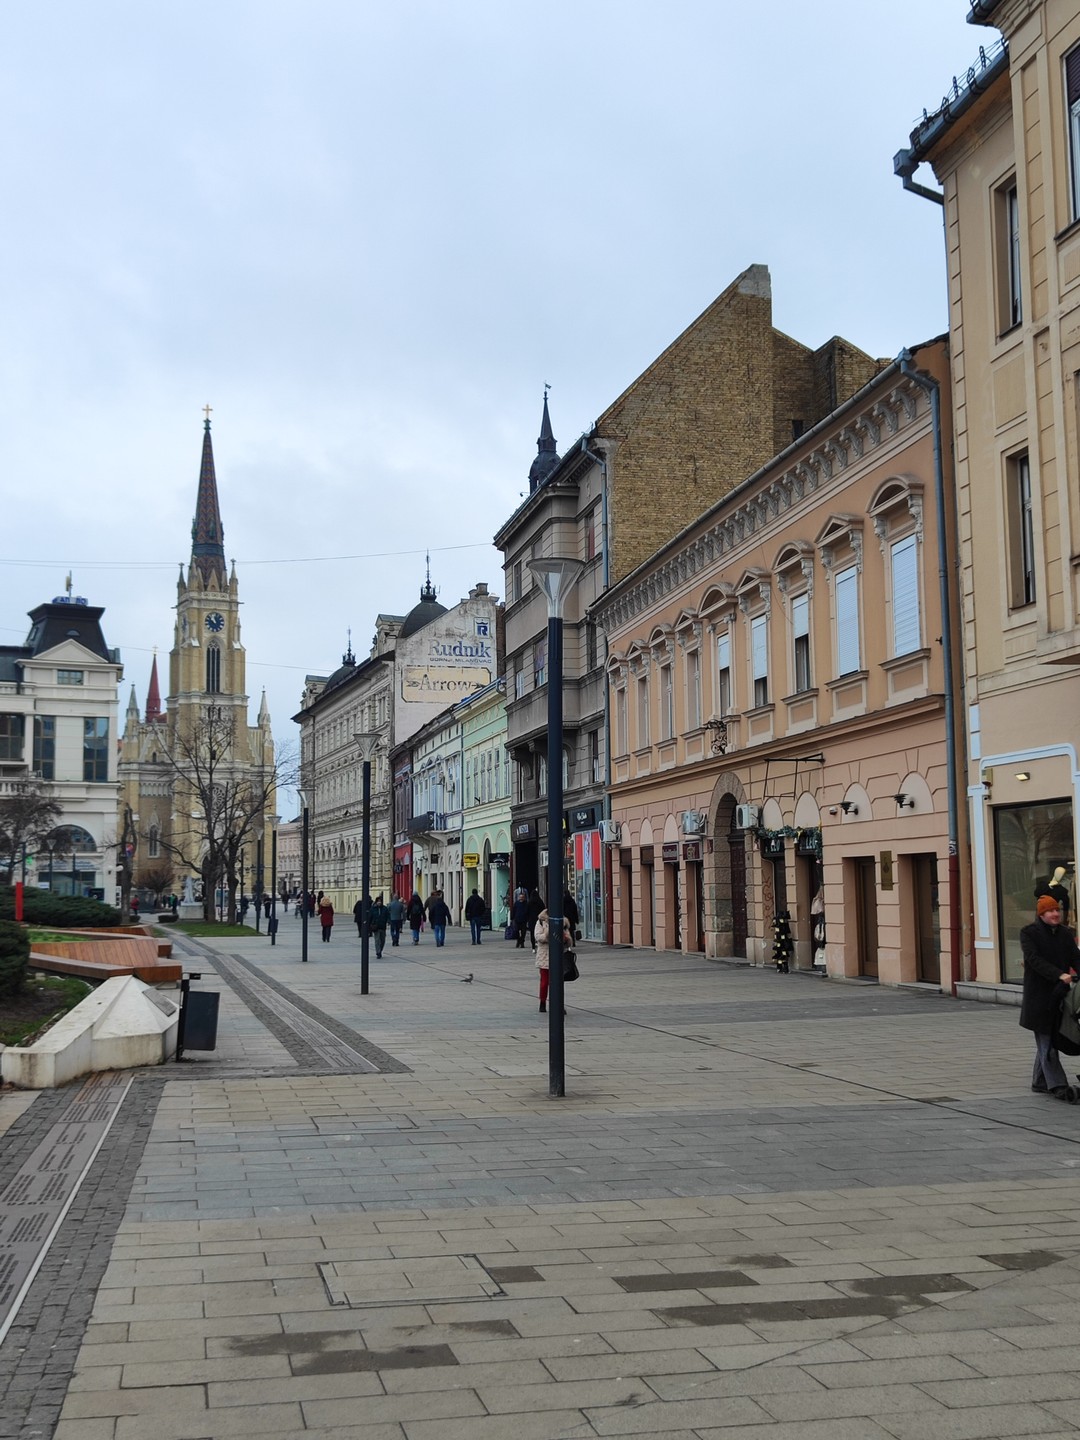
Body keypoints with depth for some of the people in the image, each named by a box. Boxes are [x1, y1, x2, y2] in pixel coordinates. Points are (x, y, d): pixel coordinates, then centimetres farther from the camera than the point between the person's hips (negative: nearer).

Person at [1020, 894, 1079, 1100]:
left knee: (1049, 1040, 12)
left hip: (1059, 994, 6)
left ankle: (1040, 1082, 22)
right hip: (1038, 995, -6)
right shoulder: (1029, 933, -6)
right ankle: (1057, 1085, -11)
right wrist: (1059, 975, -29)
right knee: (1045, 1041, -7)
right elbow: (1034, 959, -18)